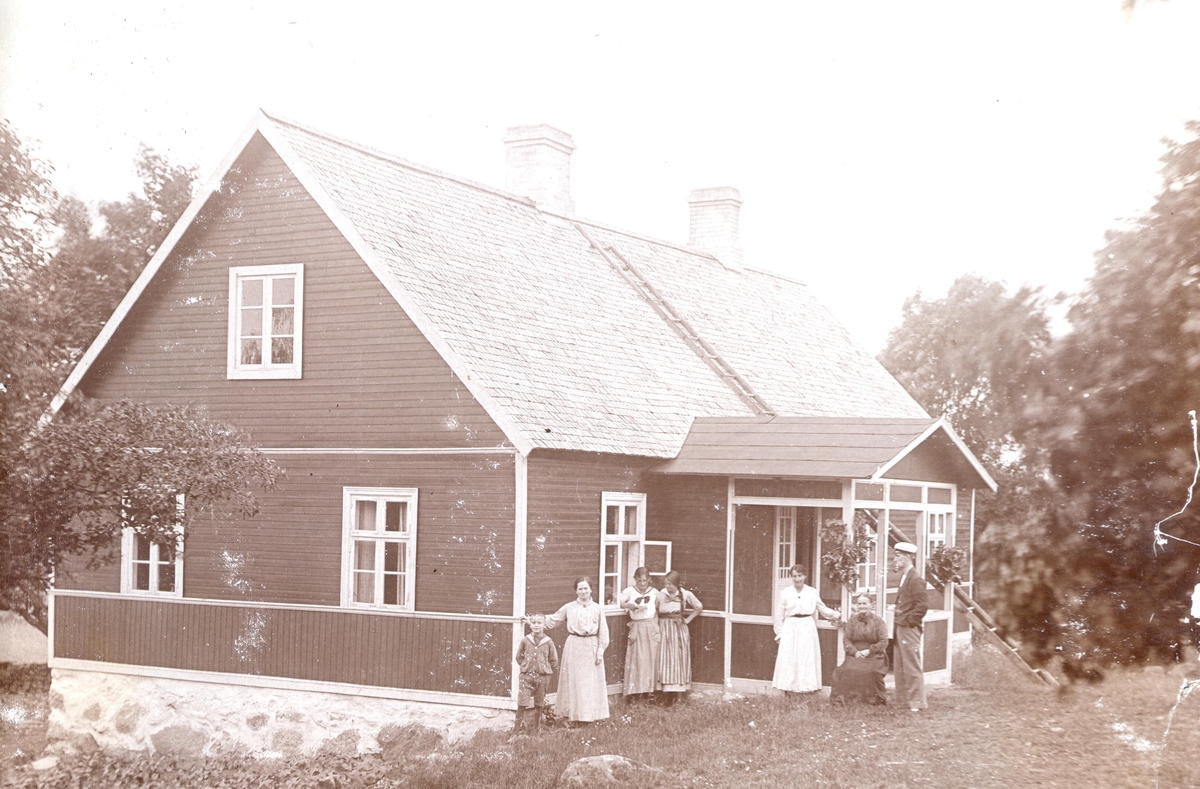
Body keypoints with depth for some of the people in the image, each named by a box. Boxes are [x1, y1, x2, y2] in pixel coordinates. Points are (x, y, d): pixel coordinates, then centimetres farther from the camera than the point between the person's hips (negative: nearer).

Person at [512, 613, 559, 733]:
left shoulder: (548, 642, -2)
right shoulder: (525, 641, -1)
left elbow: (554, 660, 6)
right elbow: (519, 657, 12)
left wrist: (546, 670, 2)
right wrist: (524, 666, 5)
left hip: (542, 677, 1)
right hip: (527, 675, -1)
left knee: (539, 703, 10)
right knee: (523, 702, -8)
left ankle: (536, 727, 21)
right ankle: (518, 727, -3)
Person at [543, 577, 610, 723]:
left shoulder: (597, 609, 1)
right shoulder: (569, 608, 2)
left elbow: (603, 632, 2)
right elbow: (551, 621, 9)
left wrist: (600, 651, -2)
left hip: (591, 647, 0)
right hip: (574, 647, 0)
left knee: (592, 683, 3)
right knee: (573, 682, 3)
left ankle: (591, 715, 12)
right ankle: (573, 716, 11)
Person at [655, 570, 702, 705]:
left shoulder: (685, 594, 0)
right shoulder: (660, 595, -2)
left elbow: (699, 607, 12)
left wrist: (688, 619, 7)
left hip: (679, 629, 0)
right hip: (664, 629, 0)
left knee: (679, 661, 0)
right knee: (664, 660, -3)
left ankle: (679, 697, 3)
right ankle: (666, 698, 0)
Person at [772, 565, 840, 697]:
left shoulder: (812, 592, 6)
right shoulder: (785, 592, 2)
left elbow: (823, 609, 15)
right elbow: (779, 614, 6)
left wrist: (837, 615, 5)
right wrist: (779, 633, 5)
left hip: (807, 628, 1)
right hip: (790, 628, -1)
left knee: (808, 660, 1)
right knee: (789, 660, -2)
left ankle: (808, 689, 4)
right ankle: (788, 691, 1)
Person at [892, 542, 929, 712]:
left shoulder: (915, 580, -14)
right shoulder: (904, 577, 16)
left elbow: (922, 605, -20)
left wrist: (907, 620, -16)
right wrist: (897, 619, 13)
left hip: (909, 629, -10)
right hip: (900, 628, 10)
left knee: (912, 667, -5)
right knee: (899, 667, 13)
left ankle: (917, 703, 0)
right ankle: (903, 701, 19)